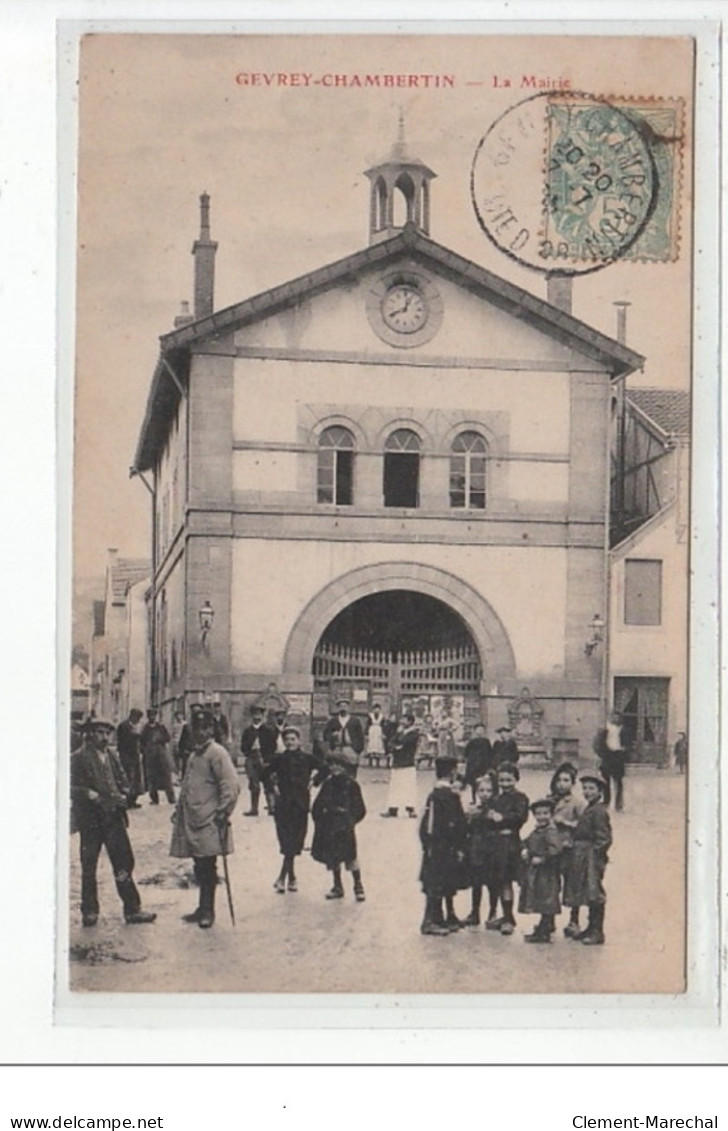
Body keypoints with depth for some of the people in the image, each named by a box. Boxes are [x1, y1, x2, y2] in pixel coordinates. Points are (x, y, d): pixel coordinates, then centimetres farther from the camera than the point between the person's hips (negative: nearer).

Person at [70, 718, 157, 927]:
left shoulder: (112, 757, 13)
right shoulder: (78, 758, -4)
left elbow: (123, 782, 17)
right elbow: (75, 788, -10)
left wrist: (123, 796, -3)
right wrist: (92, 796, -23)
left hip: (114, 817, 4)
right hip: (90, 819, -4)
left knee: (124, 863, 3)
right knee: (89, 867, 5)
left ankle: (132, 909, 9)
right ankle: (89, 912, 17)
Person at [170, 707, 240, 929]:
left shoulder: (217, 753, -10)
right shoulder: (194, 754, 18)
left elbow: (231, 786, -17)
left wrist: (222, 813, -18)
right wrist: (179, 809, 21)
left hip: (208, 823, -8)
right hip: (192, 821, 8)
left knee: (207, 868, -3)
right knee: (200, 869, 13)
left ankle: (207, 910, 4)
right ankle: (203, 908, 21)